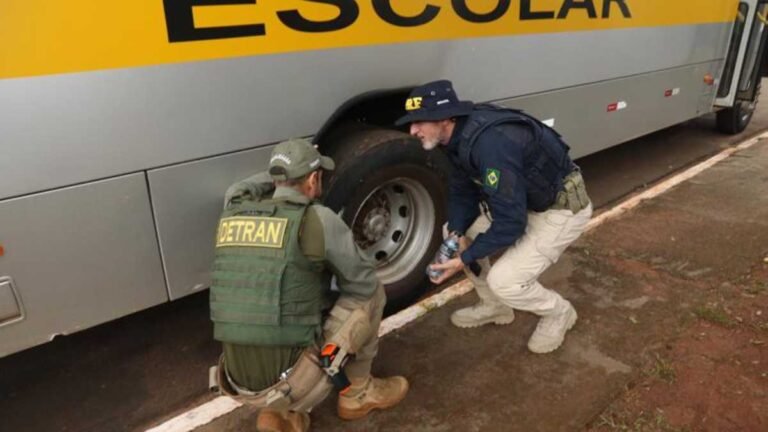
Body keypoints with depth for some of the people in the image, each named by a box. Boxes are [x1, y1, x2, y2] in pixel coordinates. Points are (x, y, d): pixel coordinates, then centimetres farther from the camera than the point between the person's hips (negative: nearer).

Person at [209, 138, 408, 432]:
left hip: (239, 385, 6)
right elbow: (363, 283, 3)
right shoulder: (318, 219, -10)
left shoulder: (232, 215, 4)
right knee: (371, 293, 9)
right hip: (293, 381, -5)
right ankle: (357, 394, 21)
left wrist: (282, 176, 32)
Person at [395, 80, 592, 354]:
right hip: (522, 200, 9)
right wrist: (457, 234, -12)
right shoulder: (460, 136, -6)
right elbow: (462, 190, 4)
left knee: (503, 281, -19)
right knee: (453, 232, 5)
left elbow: (511, 222, -32)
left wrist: (464, 259, -24)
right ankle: (494, 307, 21)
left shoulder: (490, 144, -35)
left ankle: (558, 312, 13)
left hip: (563, 208, -9)